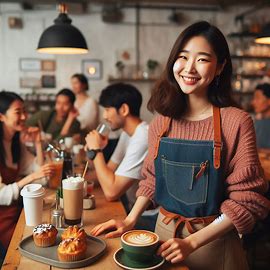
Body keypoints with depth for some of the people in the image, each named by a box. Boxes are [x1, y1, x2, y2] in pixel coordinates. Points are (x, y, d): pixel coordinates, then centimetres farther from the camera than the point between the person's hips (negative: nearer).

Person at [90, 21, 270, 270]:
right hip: (164, 232, 4)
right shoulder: (161, 122, -3)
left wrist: (192, 242, -18)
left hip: (214, 241, -3)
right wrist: (130, 221, -1)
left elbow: (247, 199, -14)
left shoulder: (236, 122, -16)